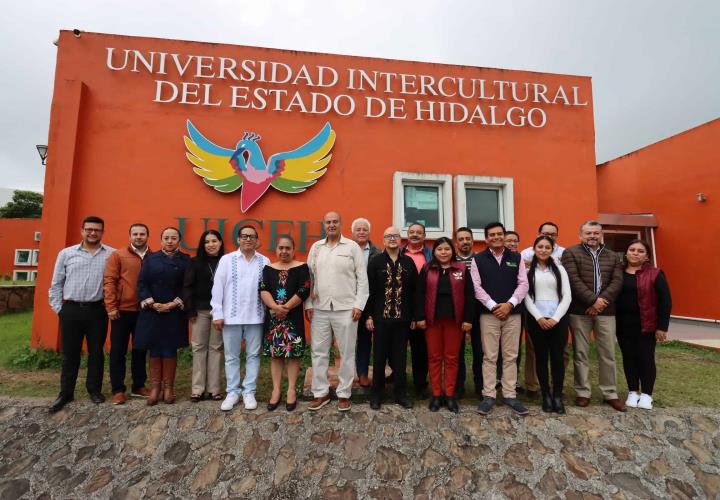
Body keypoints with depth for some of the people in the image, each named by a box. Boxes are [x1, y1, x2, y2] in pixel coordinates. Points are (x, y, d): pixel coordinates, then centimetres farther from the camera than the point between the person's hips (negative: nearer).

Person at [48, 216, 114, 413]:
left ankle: (94, 389, 25)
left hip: (97, 311, -1)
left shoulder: (111, 254, -1)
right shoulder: (66, 253, 5)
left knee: (96, 352, 10)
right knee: (70, 354, 11)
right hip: (71, 310, 1)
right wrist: (58, 308, 4)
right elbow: (56, 284, 9)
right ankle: (66, 393, 26)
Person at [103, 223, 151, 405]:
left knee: (140, 350, 12)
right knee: (118, 351, 6)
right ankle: (118, 389, 18)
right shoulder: (118, 255, 0)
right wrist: (111, 307, -10)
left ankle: (139, 386, 24)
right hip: (122, 311, -2)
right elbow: (109, 281, -4)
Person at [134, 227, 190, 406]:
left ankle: (169, 388, 16)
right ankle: (155, 388, 18)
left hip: (175, 313, -1)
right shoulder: (151, 258, 7)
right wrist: (152, 304, -10)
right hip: (152, 312, 1)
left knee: (170, 350, 5)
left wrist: (173, 304, -13)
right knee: (154, 350, 7)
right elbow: (141, 283, 2)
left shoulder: (186, 260, 2)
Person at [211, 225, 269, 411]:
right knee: (231, 356, 10)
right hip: (231, 316, 0)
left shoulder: (264, 261, 4)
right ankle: (233, 392, 24)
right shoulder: (226, 259, 2)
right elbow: (218, 287, 1)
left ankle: (249, 392, 21)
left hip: (256, 316, 1)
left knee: (253, 355, 8)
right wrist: (217, 313, -3)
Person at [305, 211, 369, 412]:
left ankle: (344, 394, 21)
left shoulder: (352, 247, -1)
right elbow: (309, 277, 10)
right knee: (318, 352, 9)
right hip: (320, 309, 3)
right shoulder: (316, 248, 10)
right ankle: (321, 393, 24)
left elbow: (362, 278, -3)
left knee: (347, 353, 6)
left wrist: (359, 304, -8)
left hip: (346, 309, -3)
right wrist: (308, 304, 4)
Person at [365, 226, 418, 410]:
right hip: (380, 318, -1)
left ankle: (401, 393, 25)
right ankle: (377, 394, 22)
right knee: (379, 357, 8)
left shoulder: (409, 262, 4)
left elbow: (414, 291, 5)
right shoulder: (375, 262, -1)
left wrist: (414, 316, 4)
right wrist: (369, 315, -6)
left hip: (402, 318, 2)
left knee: (400, 358, 11)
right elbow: (369, 290, -3)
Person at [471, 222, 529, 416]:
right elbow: (476, 286, -4)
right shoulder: (478, 259, 3)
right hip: (488, 314, -2)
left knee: (511, 356, 8)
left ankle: (510, 395, 20)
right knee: (490, 357, 3)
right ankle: (488, 395, 12)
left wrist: (510, 304, -11)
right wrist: (493, 306, -12)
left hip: (513, 313, 2)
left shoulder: (516, 258, 9)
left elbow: (523, 284, 2)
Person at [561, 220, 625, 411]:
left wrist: (603, 300, -12)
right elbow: (574, 280, -11)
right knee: (580, 353, 5)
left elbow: (617, 281, 2)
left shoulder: (611, 256, 14)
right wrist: (593, 300, -16)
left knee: (608, 353, 9)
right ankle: (583, 392, 16)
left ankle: (610, 393, 23)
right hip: (579, 311, -3)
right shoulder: (571, 253, -1)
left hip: (606, 310, 4)